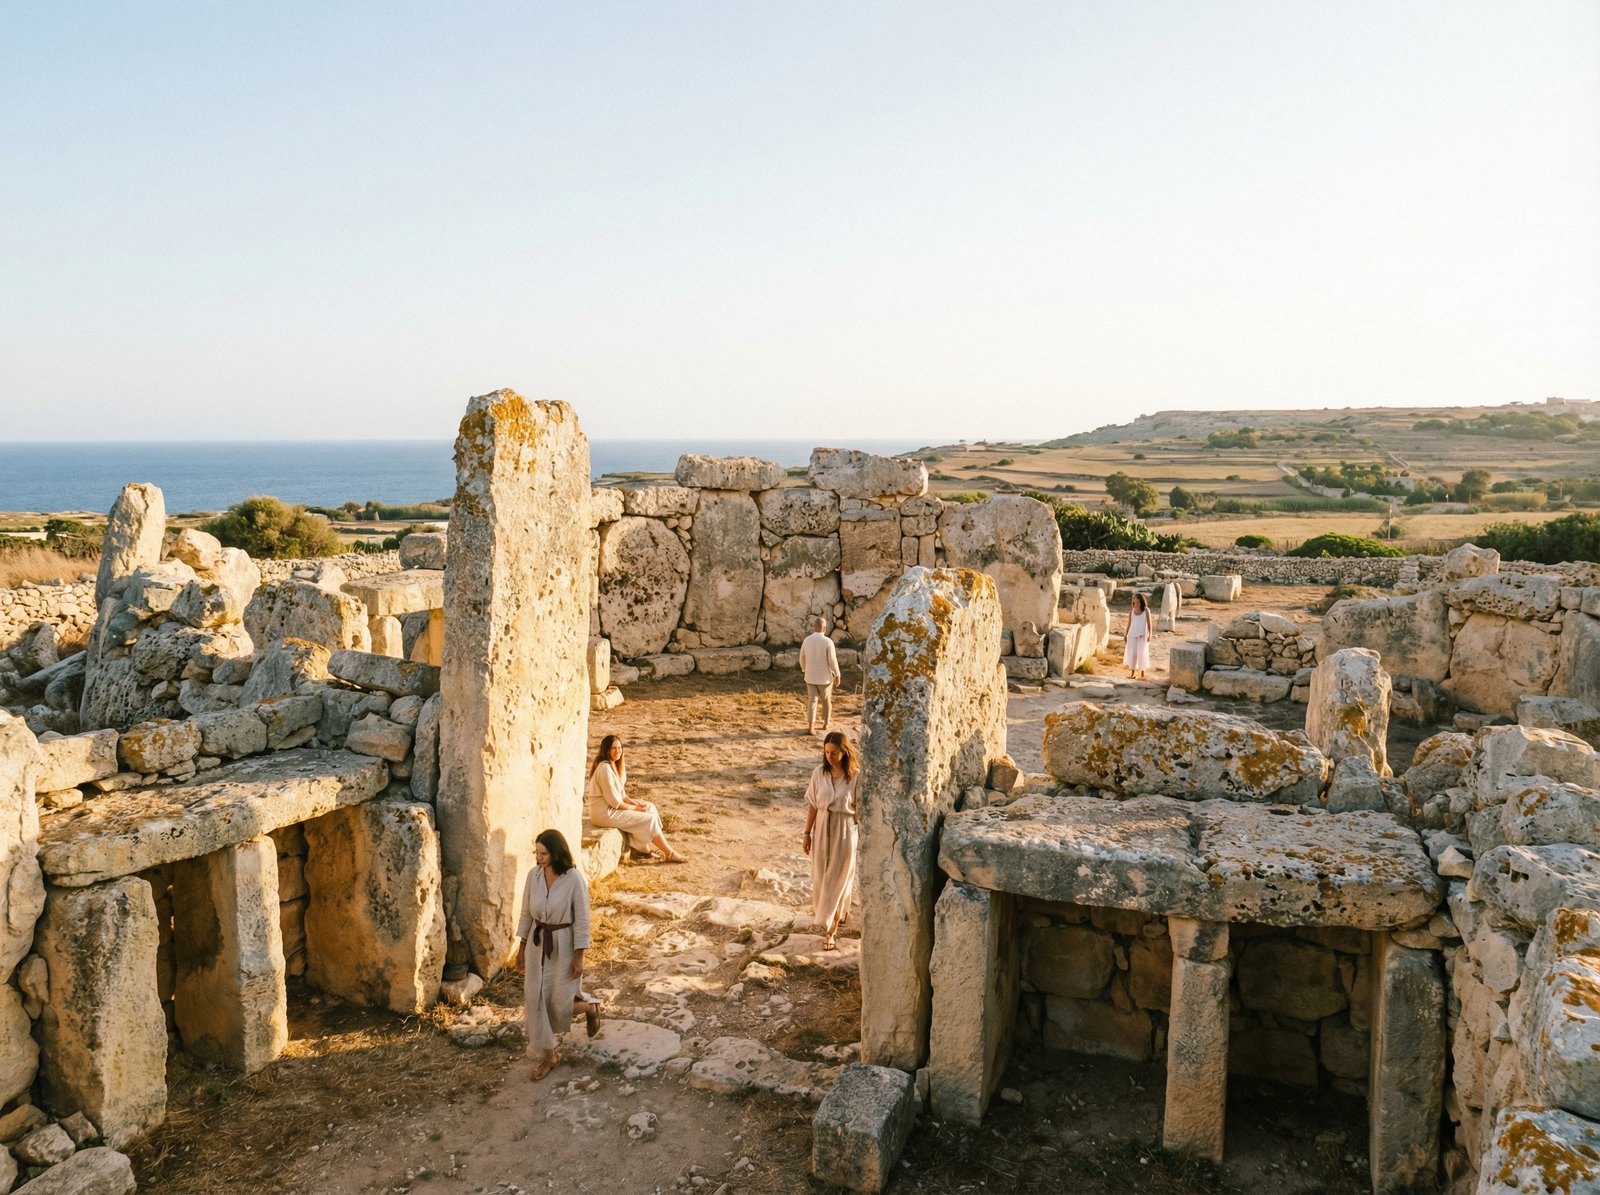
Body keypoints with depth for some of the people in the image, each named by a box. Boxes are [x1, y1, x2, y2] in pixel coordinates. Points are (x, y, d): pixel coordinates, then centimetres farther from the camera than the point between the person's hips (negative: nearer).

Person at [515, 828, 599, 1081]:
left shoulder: (574, 879, -21)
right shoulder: (533, 875, -7)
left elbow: (581, 920, -15)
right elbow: (526, 914, 5)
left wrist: (579, 957, -14)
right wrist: (521, 948, 9)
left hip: (564, 945, -5)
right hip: (538, 944, 5)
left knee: (561, 1002, 2)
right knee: (535, 1000, 6)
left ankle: (591, 1008, 36)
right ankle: (548, 1054, 24)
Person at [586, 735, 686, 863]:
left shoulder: (613, 765, 9)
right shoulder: (605, 768, -23)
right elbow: (614, 802, -22)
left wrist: (631, 801, -1)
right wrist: (634, 808, -10)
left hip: (611, 808, 10)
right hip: (605, 813, -10)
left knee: (650, 808, 6)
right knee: (649, 819, -9)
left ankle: (644, 848, 3)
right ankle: (669, 854, 2)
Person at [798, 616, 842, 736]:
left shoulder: (807, 640, -5)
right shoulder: (828, 642, -17)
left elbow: (802, 658, 4)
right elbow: (832, 660, -14)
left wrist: (805, 670, 21)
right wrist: (837, 675, -2)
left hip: (810, 676, 2)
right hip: (825, 677, -2)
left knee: (812, 701, 5)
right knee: (826, 701, 16)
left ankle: (811, 727, -6)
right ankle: (825, 724, 27)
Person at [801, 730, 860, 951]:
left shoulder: (856, 776, -15)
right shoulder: (819, 772, -6)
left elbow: (861, 810, -10)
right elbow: (812, 804, 2)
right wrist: (807, 833, 4)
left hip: (844, 831, -4)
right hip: (822, 829, 4)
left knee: (836, 879, 0)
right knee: (822, 876, 17)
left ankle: (829, 930, 10)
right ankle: (841, 911, 43)